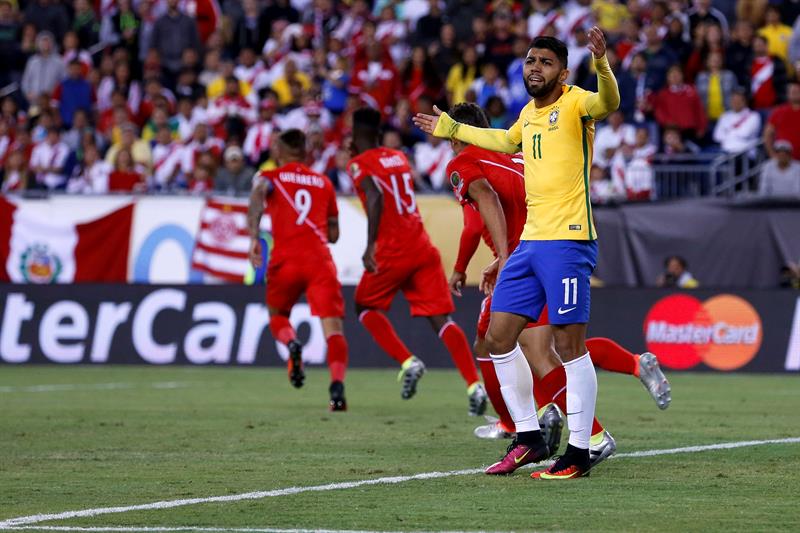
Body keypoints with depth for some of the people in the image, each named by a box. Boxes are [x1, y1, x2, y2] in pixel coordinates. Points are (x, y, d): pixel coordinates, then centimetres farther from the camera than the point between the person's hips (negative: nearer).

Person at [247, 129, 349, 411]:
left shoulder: (270, 177, 12)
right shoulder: (323, 183, 21)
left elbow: (258, 193, -13)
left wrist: (254, 238, -21)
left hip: (286, 260, -1)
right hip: (320, 260, 1)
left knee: (277, 314, 23)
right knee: (333, 326, -6)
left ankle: (292, 344, -10)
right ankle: (337, 386, -26)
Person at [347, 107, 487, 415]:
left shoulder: (360, 164, -2)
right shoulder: (399, 158, 18)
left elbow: (375, 197, -21)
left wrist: (371, 245, -25)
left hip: (393, 251, -6)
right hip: (422, 247, 6)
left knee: (366, 306, 16)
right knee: (440, 318, 0)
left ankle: (407, 362, -3)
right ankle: (474, 384, -15)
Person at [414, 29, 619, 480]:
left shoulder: (574, 102, -6)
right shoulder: (528, 113, 17)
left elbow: (608, 104, -30)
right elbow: (507, 141, 40)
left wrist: (601, 63, -49)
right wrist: (451, 129, 48)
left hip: (568, 240, -9)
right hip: (531, 241, 9)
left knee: (570, 345, -8)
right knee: (499, 336, 8)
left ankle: (579, 454, -2)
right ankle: (529, 438, 18)